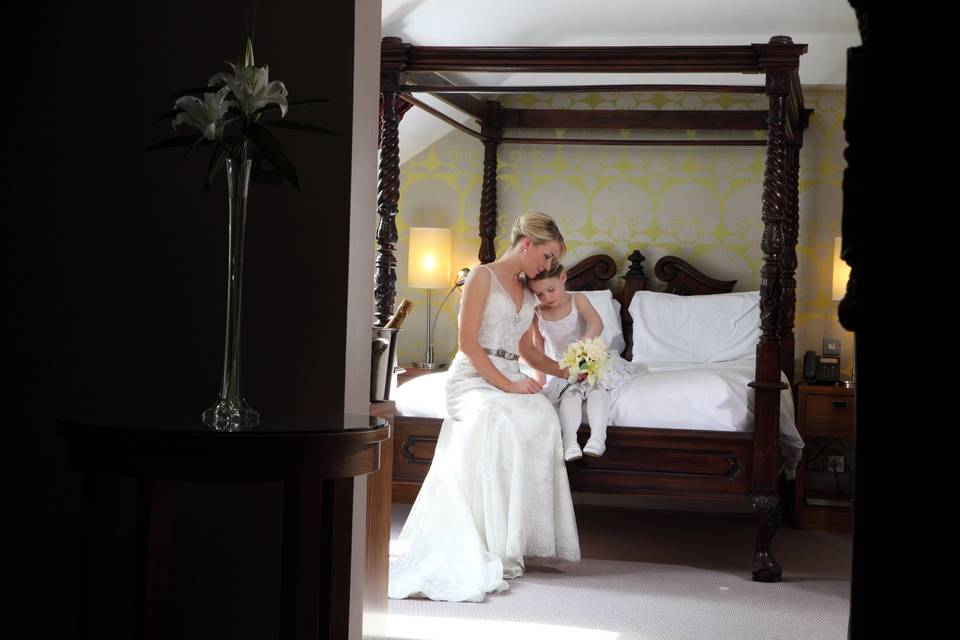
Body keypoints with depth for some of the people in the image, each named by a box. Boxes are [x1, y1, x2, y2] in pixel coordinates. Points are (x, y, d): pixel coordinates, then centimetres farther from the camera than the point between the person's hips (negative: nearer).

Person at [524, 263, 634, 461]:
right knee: (571, 393, -28)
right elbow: (537, 351, 7)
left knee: (597, 387, -30)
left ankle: (597, 439, -44)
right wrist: (540, 382, -5)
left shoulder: (577, 300, -7)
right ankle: (570, 443, -45)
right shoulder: (537, 314, 0)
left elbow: (597, 324, -25)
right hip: (561, 370, 1)